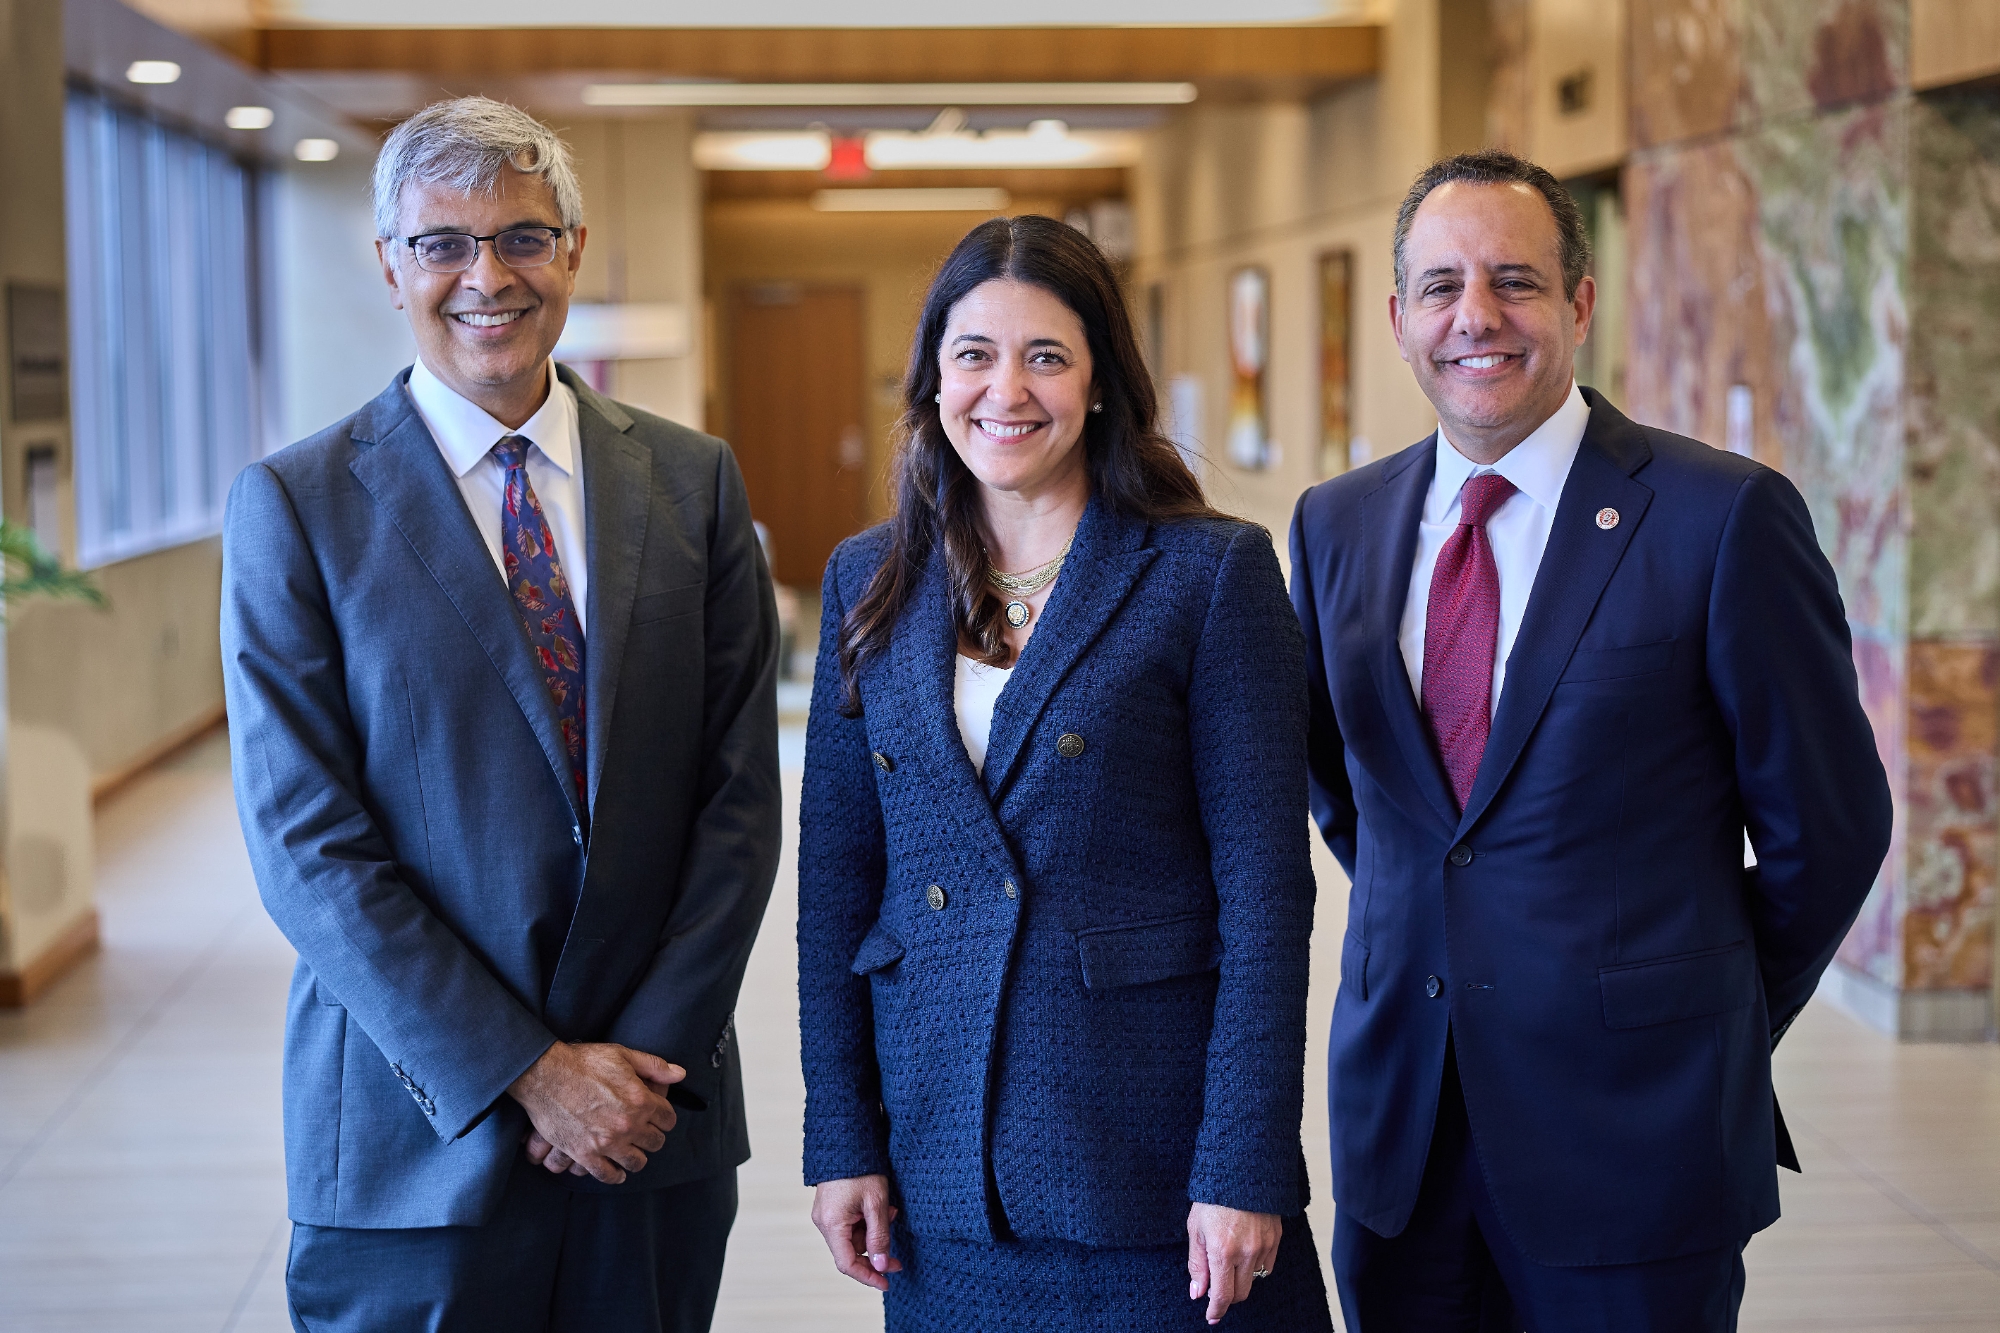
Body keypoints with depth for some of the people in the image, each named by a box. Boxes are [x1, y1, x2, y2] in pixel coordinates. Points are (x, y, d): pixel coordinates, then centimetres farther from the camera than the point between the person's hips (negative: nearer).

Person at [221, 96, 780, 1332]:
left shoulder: (693, 482, 4)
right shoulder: (294, 504, -4)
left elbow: (740, 795, 2)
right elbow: (305, 842, -9)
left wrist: (650, 1056, -8)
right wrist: (527, 1073, -13)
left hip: (657, 1126, 2)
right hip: (419, 1136, -2)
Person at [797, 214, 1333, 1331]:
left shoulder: (1214, 572, -5)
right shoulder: (871, 581, 7)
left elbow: (1267, 887, -8)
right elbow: (837, 874, 8)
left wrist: (1244, 1170, -13)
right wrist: (841, 1141, 3)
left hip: (1150, 1145, -3)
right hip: (945, 1145, 4)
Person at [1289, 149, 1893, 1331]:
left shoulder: (1725, 516, -9)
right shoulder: (1339, 523, 6)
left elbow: (1830, 822, -3)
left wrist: (1712, 1030, 6)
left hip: (1632, 1124, -4)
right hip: (1402, 1118, 4)